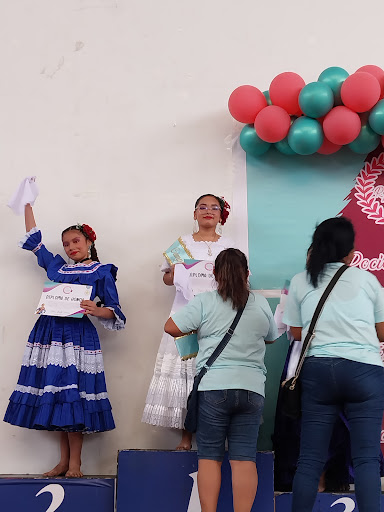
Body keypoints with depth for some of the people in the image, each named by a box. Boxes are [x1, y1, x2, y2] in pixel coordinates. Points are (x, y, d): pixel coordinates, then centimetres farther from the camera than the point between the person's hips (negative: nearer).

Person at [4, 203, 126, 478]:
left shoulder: (101, 272, 6)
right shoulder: (56, 266, 19)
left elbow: (114, 310, 1)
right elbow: (34, 240, 29)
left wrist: (96, 310, -20)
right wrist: (28, 205, 30)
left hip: (78, 335, -5)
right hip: (49, 333, 5)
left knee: (72, 395, -10)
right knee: (55, 396, 4)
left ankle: (75, 463, -1)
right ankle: (64, 461, 12)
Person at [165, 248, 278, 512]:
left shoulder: (205, 302, -2)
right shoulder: (261, 304, 8)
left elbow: (171, 327, -5)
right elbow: (271, 338, 21)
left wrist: (197, 330, 13)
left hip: (213, 386, -2)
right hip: (252, 388, 3)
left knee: (209, 456, 5)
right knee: (244, 458, 2)